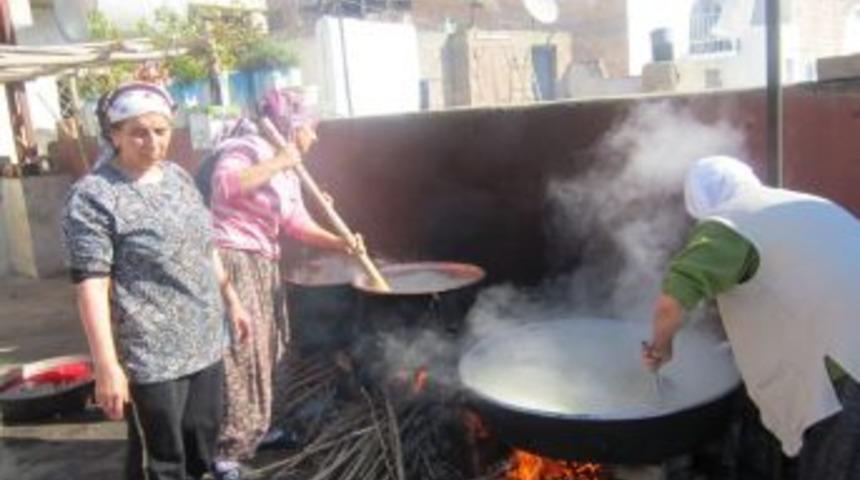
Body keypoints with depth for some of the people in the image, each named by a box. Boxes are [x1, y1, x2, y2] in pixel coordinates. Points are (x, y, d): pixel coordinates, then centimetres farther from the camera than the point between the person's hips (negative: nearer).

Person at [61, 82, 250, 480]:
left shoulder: (178, 176, 7)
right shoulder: (93, 196, -15)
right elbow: (90, 285, -19)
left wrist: (231, 299, 18)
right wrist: (106, 365, -22)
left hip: (206, 342, 7)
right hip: (150, 356, -7)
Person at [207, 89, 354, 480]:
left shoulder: (287, 172, 15)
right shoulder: (245, 148, -12)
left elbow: (297, 223, 6)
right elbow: (224, 185, -32)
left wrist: (338, 243, -9)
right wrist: (277, 163, -25)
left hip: (265, 266, 10)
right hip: (232, 262, -10)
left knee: (269, 349, 17)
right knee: (240, 355, -8)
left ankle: (260, 428, 33)